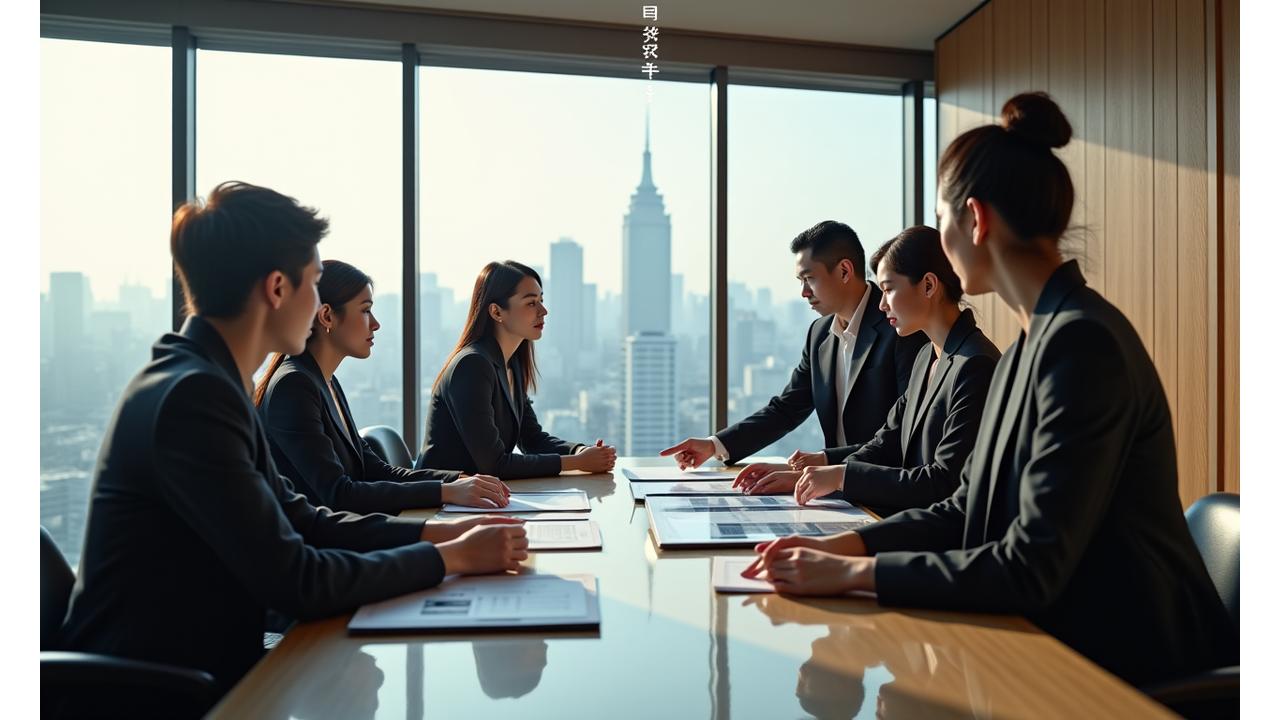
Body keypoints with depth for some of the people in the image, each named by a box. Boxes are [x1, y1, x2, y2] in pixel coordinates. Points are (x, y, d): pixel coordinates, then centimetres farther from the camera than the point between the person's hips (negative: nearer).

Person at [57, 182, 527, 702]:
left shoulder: (206, 381, 6)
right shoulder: (193, 396, -23)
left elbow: (300, 521, 8)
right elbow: (295, 581, -23)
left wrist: (436, 532, 1)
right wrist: (449, 557, -13)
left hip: (198, 666, 8)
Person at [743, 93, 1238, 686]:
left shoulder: (1082, 342, -23)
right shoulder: (1033, 341, 6)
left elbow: (1031, 568, -25)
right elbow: (967, 509, 6)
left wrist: (855, 573, -20)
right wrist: (840, 545, -6)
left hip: (1124, 664, -7)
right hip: (1057, 636, 7)